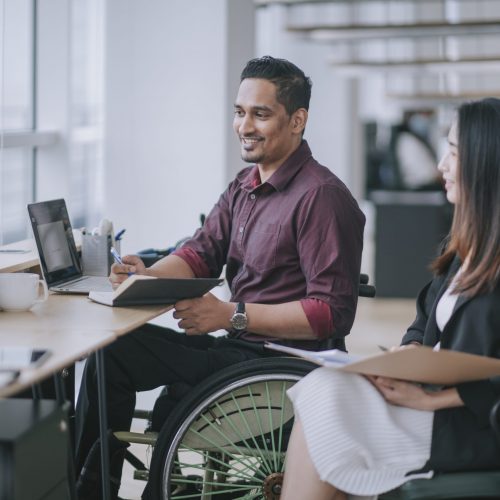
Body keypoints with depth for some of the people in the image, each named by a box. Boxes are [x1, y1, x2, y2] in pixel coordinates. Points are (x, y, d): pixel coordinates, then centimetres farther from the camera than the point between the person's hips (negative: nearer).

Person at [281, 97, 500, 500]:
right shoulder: (466, 244, 13)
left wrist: (430, 400, -19)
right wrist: (407, 353, -1)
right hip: (431, 391, 8)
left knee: (324, 400, -17)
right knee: (323, 389, -12)